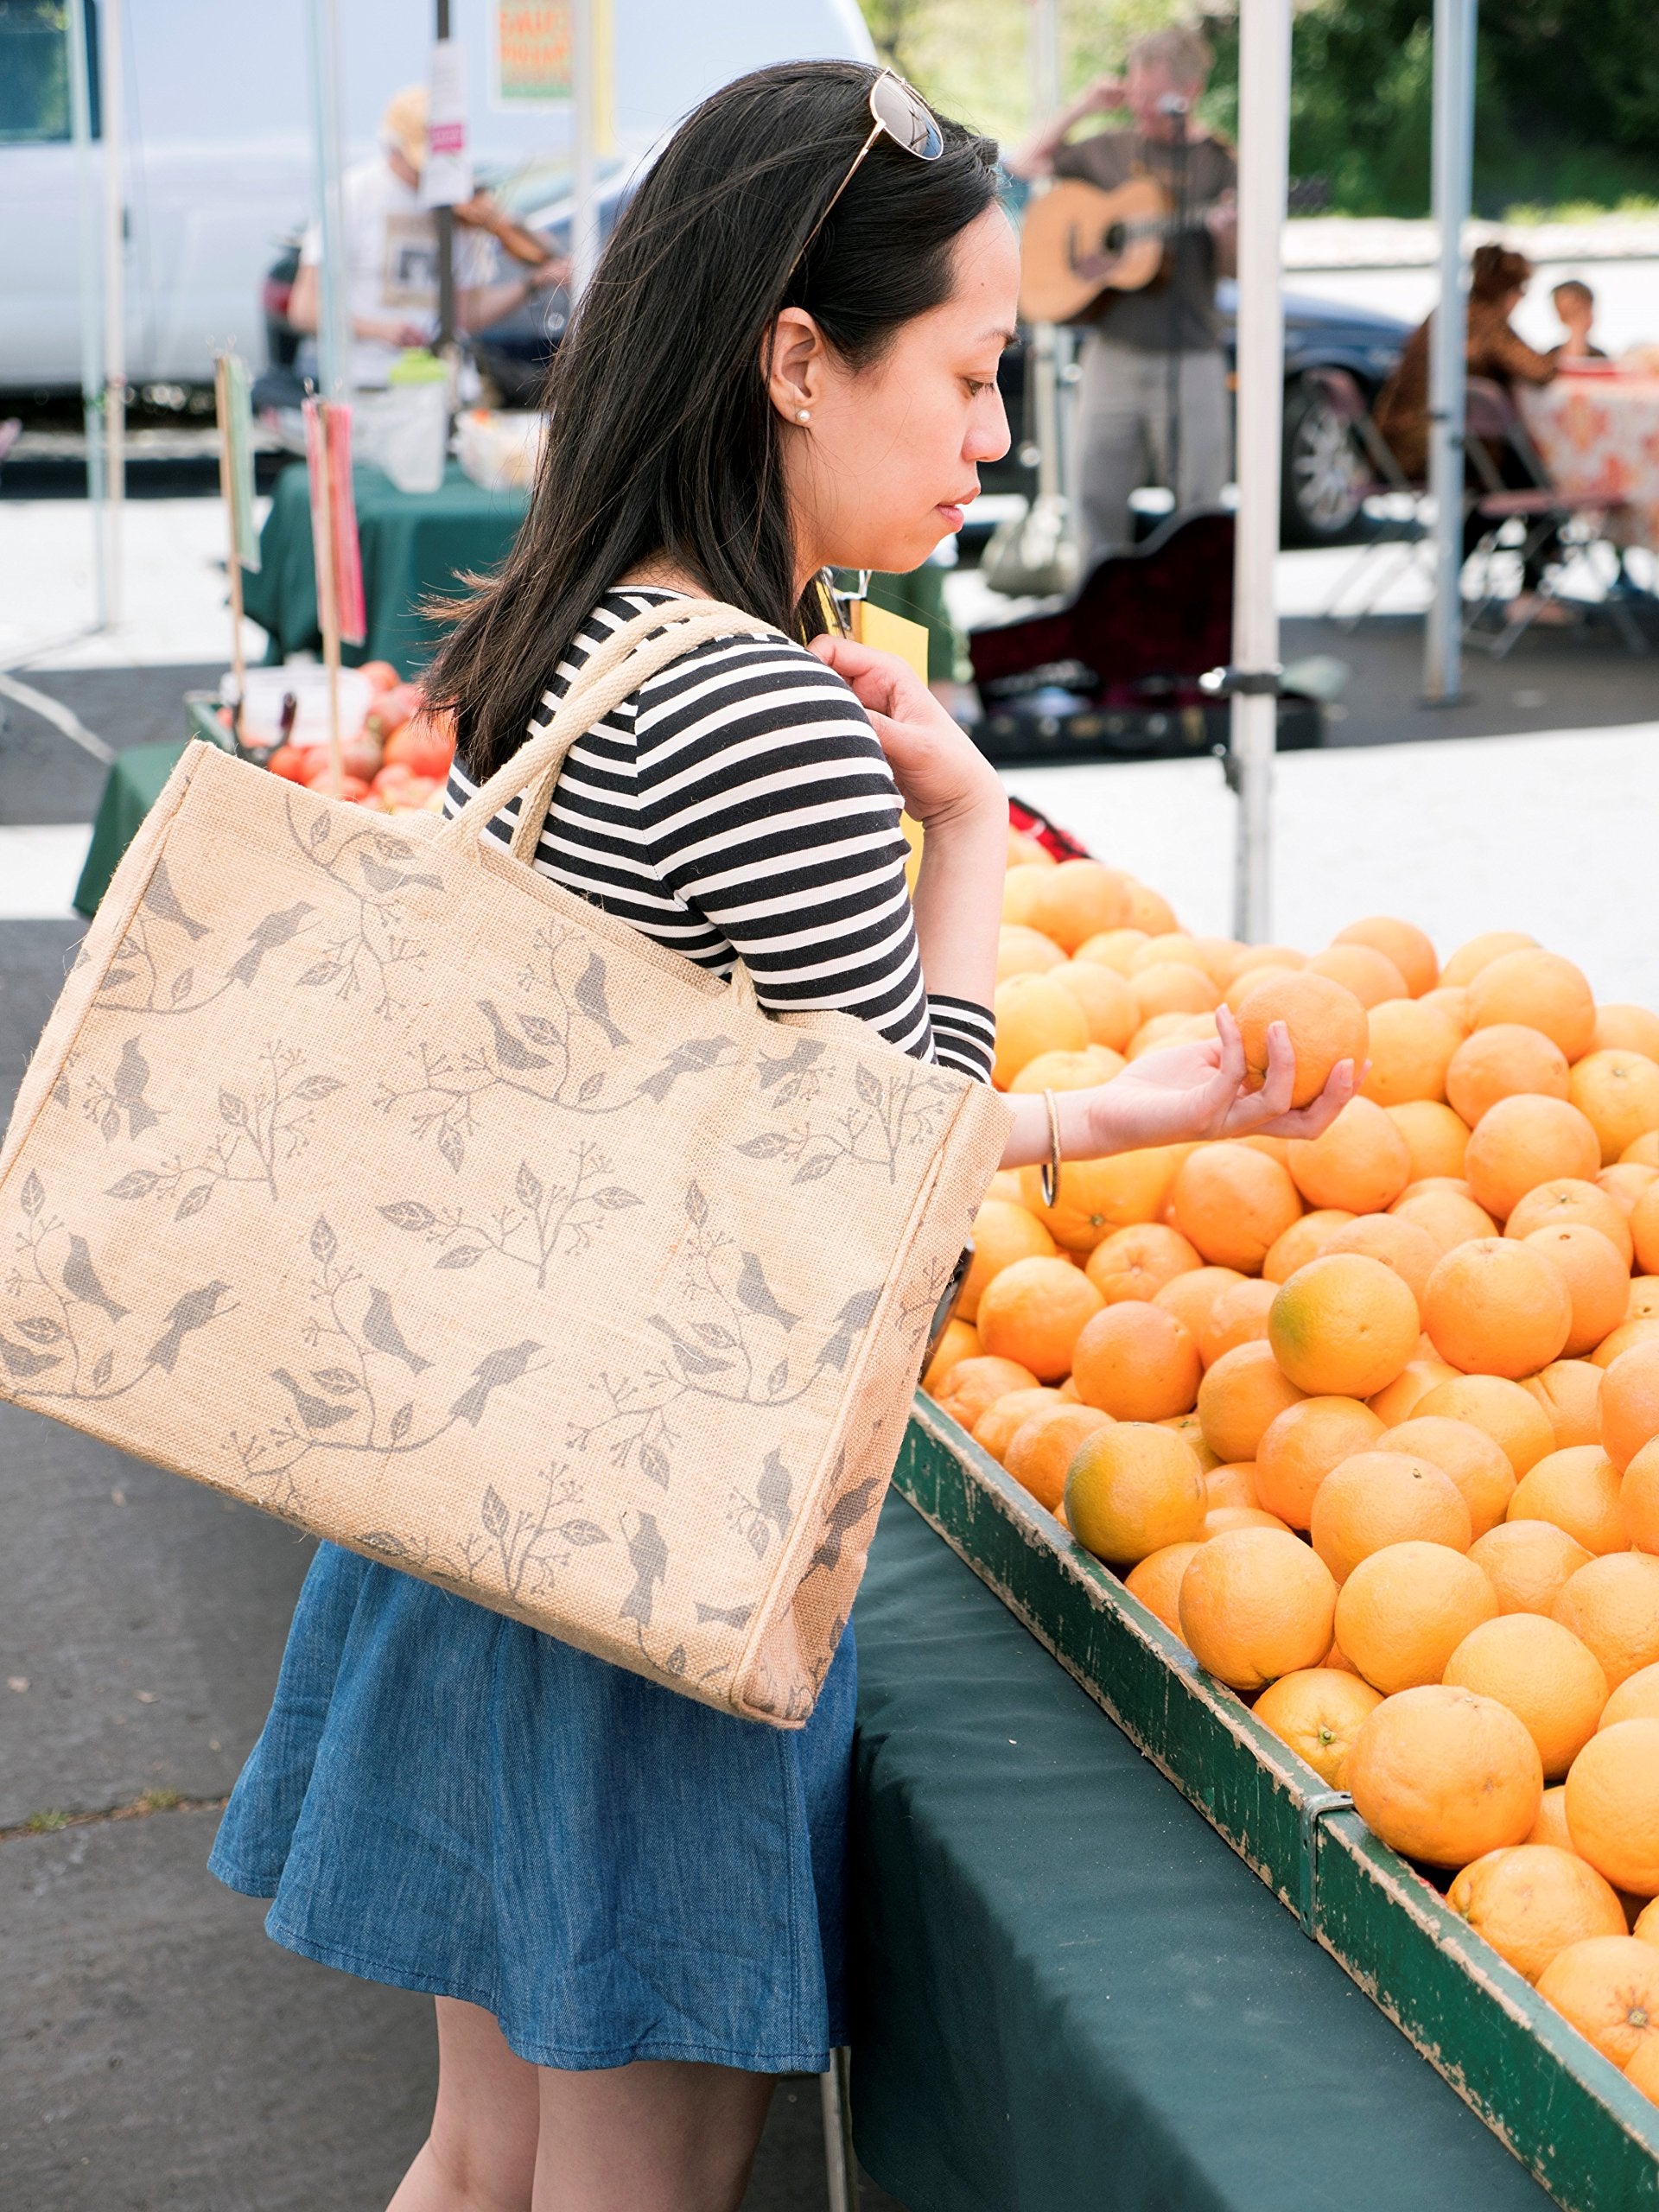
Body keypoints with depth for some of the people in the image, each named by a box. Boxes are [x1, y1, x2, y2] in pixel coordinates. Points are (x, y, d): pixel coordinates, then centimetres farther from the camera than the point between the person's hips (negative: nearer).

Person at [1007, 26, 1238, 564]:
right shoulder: (1108, 151, 10)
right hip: (1113, 349, 3)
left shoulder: (1216, 164, 1)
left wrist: (1228, 233, -23)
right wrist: (1081, 108, 6)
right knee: (1099, 494, 0)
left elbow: (1232, 268, 0)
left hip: (1190, 356, -2)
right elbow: (1025, 163, 15)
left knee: (1199, 498, -1)